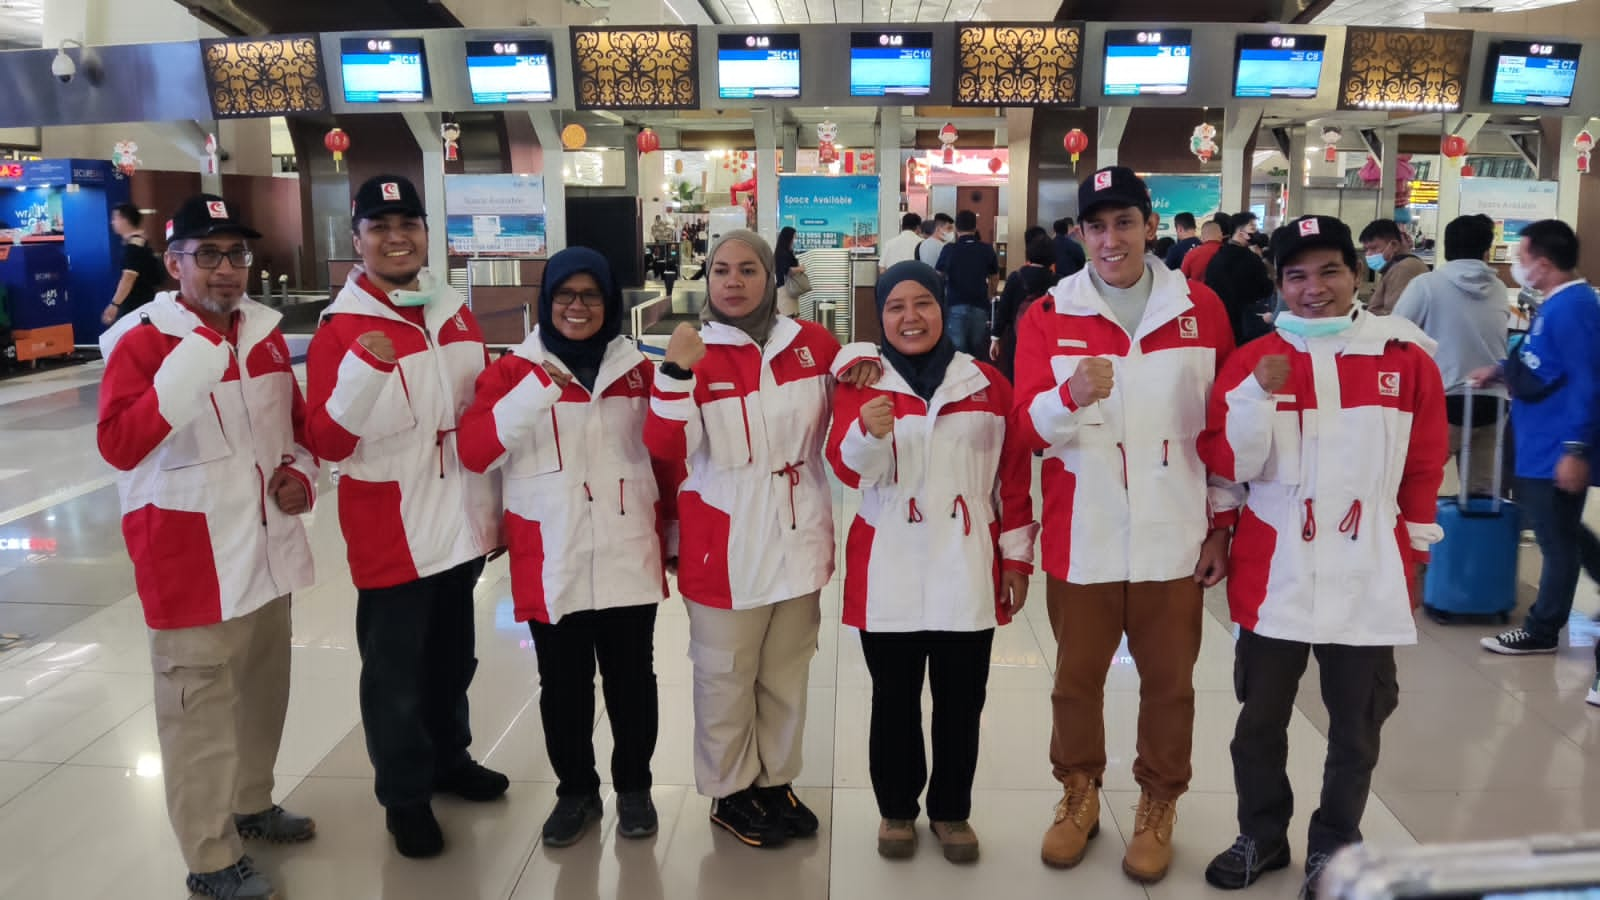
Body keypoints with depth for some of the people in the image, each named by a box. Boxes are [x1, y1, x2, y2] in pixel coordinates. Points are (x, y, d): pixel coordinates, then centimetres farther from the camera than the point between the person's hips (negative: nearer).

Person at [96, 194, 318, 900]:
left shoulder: (265, 333, 8)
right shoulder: (141, 341, -12)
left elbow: (296, 419, 20)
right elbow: (117, 446, -25)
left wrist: (300, 470, 1)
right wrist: (184, 376, -35)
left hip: (266, 546, 7)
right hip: (190, 557, -7)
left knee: (264, 687, 20)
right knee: (202, 707, 1)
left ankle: (252, 804, 40)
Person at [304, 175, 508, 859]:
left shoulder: (457, 313, 6)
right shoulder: (340, 328, -11)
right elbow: (328, 444, -17)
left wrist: (493, 505, 16)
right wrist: (363, 372, -32)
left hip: (460, 522, 6)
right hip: (390, 532, -5)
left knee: (453, 656, 20)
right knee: (396, 670, 7)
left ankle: (449, 757, 40)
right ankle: (404, 795, 25)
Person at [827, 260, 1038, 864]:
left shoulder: (987, 384, 5)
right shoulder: (861, 384, 0)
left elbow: (1014, 476, 7)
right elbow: (849, 469, -11)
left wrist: (1016, 556, 6)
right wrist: (869, 432, -32)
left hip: (968, 571, 1)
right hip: (889, 575, -1)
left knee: (960, 701, 11)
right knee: (894, 700, 10)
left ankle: (952, 810, 29)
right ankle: (896, 809, 29)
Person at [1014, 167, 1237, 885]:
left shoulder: (1200, 308, 1)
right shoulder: (1048, 316, -1)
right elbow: (1028, 425, -8)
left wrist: (1222, 521, 5)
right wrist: (1072, 394, -29)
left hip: (1174, 536, 0)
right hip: (1081, 536, 0)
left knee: (1169, 679, 12)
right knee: (1076, 676, 13)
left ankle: (1158, 806, 33)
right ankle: (1078, 794, 36)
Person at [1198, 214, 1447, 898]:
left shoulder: (1407, 360, 0)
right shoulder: (1253, 360, -1)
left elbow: (1425, 469, 7)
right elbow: (1228, 463, -7)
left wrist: (1415, 557, 9)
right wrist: (1258, 395, -21)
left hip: (1369, 580, 0)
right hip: (1275, 577, 0)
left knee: (1356, 728, 13)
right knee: (1260, 720, 12)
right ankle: (1261, 835, 33)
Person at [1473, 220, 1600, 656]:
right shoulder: (1558, 304, 10)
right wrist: (1499, 370, 25)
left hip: (1557, 449, -10)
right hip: (1542, 444, 10)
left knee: (1557, 539, 2)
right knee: (1561, 532, 21)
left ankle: (1542, 630, 13)